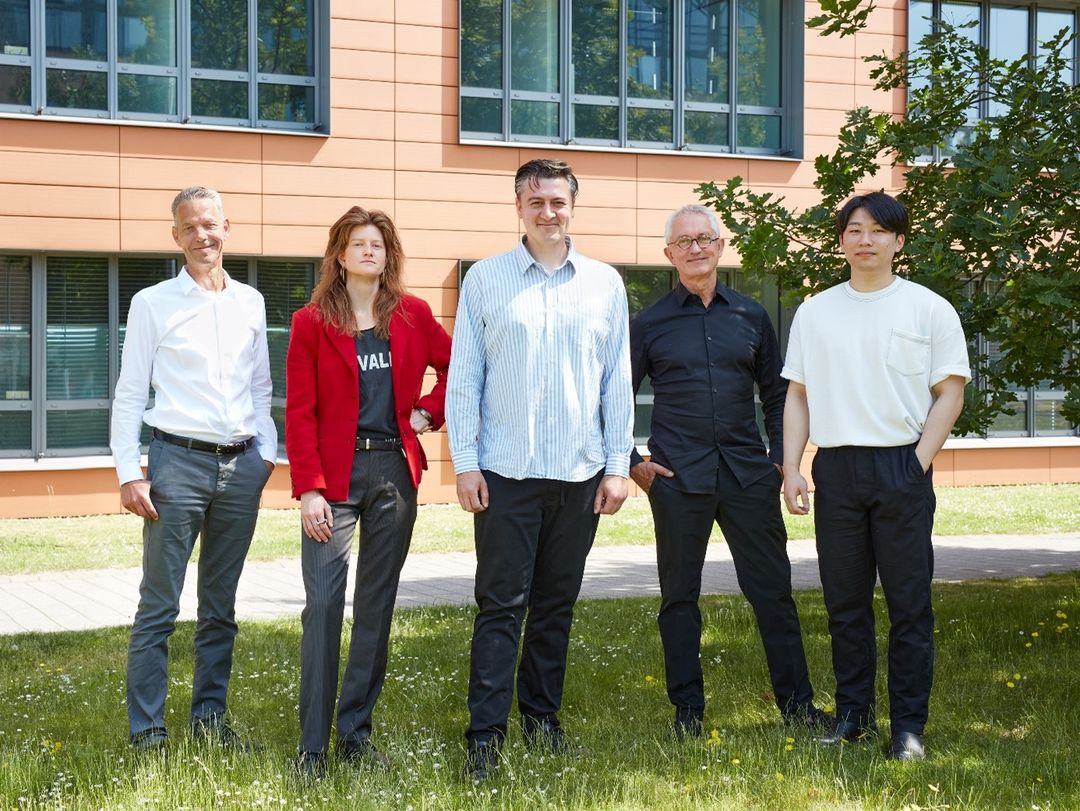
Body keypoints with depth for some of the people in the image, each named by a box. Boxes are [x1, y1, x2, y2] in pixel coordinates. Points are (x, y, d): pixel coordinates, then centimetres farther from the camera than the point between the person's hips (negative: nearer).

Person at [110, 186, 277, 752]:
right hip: (178, 461, -4)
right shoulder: (152, 304, 1)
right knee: (159, 607, -4)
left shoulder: (250, 303, 12)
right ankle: (147, 733, 3)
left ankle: (210, 719, 21)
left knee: (220, 607, 11)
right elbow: (129, 394, -1)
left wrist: (267, 450, 9)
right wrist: (129, 473, -8)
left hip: (241, 466, 4)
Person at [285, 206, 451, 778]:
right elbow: (299, 412, -5)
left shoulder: (413, 315, 7)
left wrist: (430, 411, 5)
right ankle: (312, 745, -1)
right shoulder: (312, 322, 0)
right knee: (323, 603, -7)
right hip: (335, 473, -3)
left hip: (394, 472, 3)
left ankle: (355, 733, 17)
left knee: (377, 603, 7)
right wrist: (308, 489, -12)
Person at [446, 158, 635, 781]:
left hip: (581, 473, 2)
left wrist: (618, 465, 4)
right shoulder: (485, 279, 1)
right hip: (506, 471, -2)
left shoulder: (605, 283, 7)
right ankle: (486, 734, 3)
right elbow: (463, 377, 1)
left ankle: (542, 716, 25)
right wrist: (465, 462, -5)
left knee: (557, 604, 12)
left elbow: (618, 380, 8)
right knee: (501, 605, -2)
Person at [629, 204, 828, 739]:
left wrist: (780, 458, 7)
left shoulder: (750, 316, 10)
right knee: (680, 595, 5)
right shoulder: (650, 324, 4)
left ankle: (796, 702, 13)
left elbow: (776, 393, 16)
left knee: (773, 588, 3)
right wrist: (632, 463, -1)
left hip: (748, 473, 2)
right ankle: (687, 710, 16)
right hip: (677, 475, -1)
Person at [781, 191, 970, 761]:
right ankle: (852, 714, 20)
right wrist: (791, 470, 2)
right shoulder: (815, 312, 12)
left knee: (909, 602, -1)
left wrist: (918, 463, -9)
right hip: (835, 470, 3)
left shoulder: (928, 308, 3)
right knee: (845, 601, 9)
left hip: (901, 465, -3)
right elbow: (798, 395, 12)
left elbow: (950, 393, 1)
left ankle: (908, 725, 6)